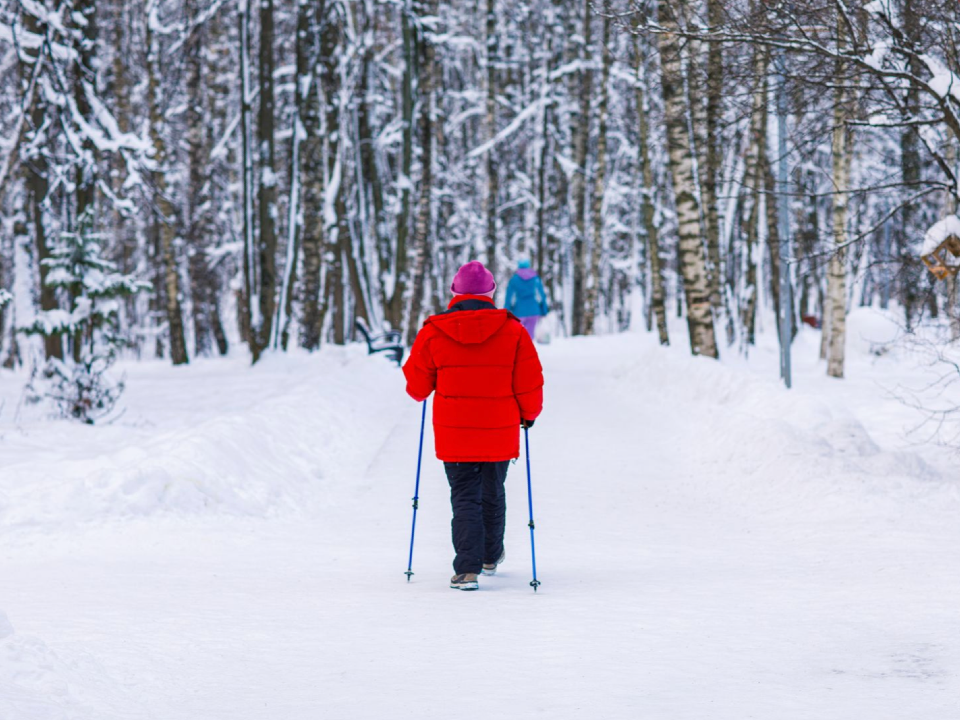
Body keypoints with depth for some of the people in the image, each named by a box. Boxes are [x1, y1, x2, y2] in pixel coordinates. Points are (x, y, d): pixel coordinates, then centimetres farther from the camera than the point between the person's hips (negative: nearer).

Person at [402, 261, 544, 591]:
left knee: (465, 498, 4)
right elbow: (529, 382, -2)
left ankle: (467, 569, -9)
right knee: (492, 494, 20)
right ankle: (491, 556, 37)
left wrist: (422, 393, 27)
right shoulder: (512, 330, -6)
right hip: (500, 433, 1)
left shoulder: (434, 332, -6)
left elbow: (416, 383, 4)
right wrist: (529, 414, 16)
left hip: (454, 434, -1)